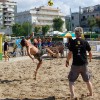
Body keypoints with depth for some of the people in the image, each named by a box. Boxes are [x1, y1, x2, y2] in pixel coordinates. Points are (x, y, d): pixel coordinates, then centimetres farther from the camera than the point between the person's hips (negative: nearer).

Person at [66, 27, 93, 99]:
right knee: (87, 80, 19)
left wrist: (67, 61, 7)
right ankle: (91, 94, 29)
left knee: (71, 80, 9)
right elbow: (90, 53, 4)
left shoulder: (73, 42, -5)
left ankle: (73, 95, -3)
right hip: (84, 64, 2)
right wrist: (90, 59, 24)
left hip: (75, 65, -2)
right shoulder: (85, 42, -1)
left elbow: (70, 53, -8)